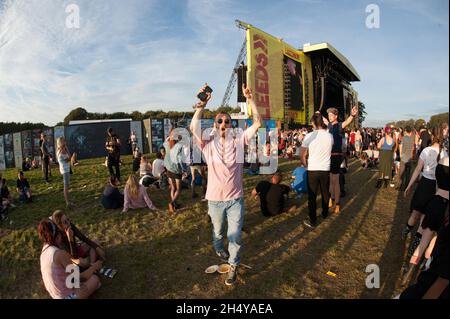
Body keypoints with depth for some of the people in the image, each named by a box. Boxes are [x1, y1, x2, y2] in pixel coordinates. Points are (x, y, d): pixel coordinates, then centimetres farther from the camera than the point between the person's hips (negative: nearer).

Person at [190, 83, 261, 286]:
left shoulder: (238, 142, -3)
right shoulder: (208, 145, -6)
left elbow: (257, 123, -10)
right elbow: (194, 128, -21)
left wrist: (250, 99, -16)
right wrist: (202, 104, -26)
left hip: (235, 199, 0)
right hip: (215, 199, 1)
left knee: (235, 236, 5)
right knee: (218, 232, 24)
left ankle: (233, 266, 27)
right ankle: (219, 250, 55)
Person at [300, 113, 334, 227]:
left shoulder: (309, 136, -11)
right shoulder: (330, 136, -3)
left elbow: (302, 156, -11)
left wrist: (306, 165, 6)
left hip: (312, 170, -3)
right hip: (325, 170, 3)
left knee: (312, 196, 4)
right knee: (325, 193, 20)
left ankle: (312, 221, 7)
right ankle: (325, 213, 38)